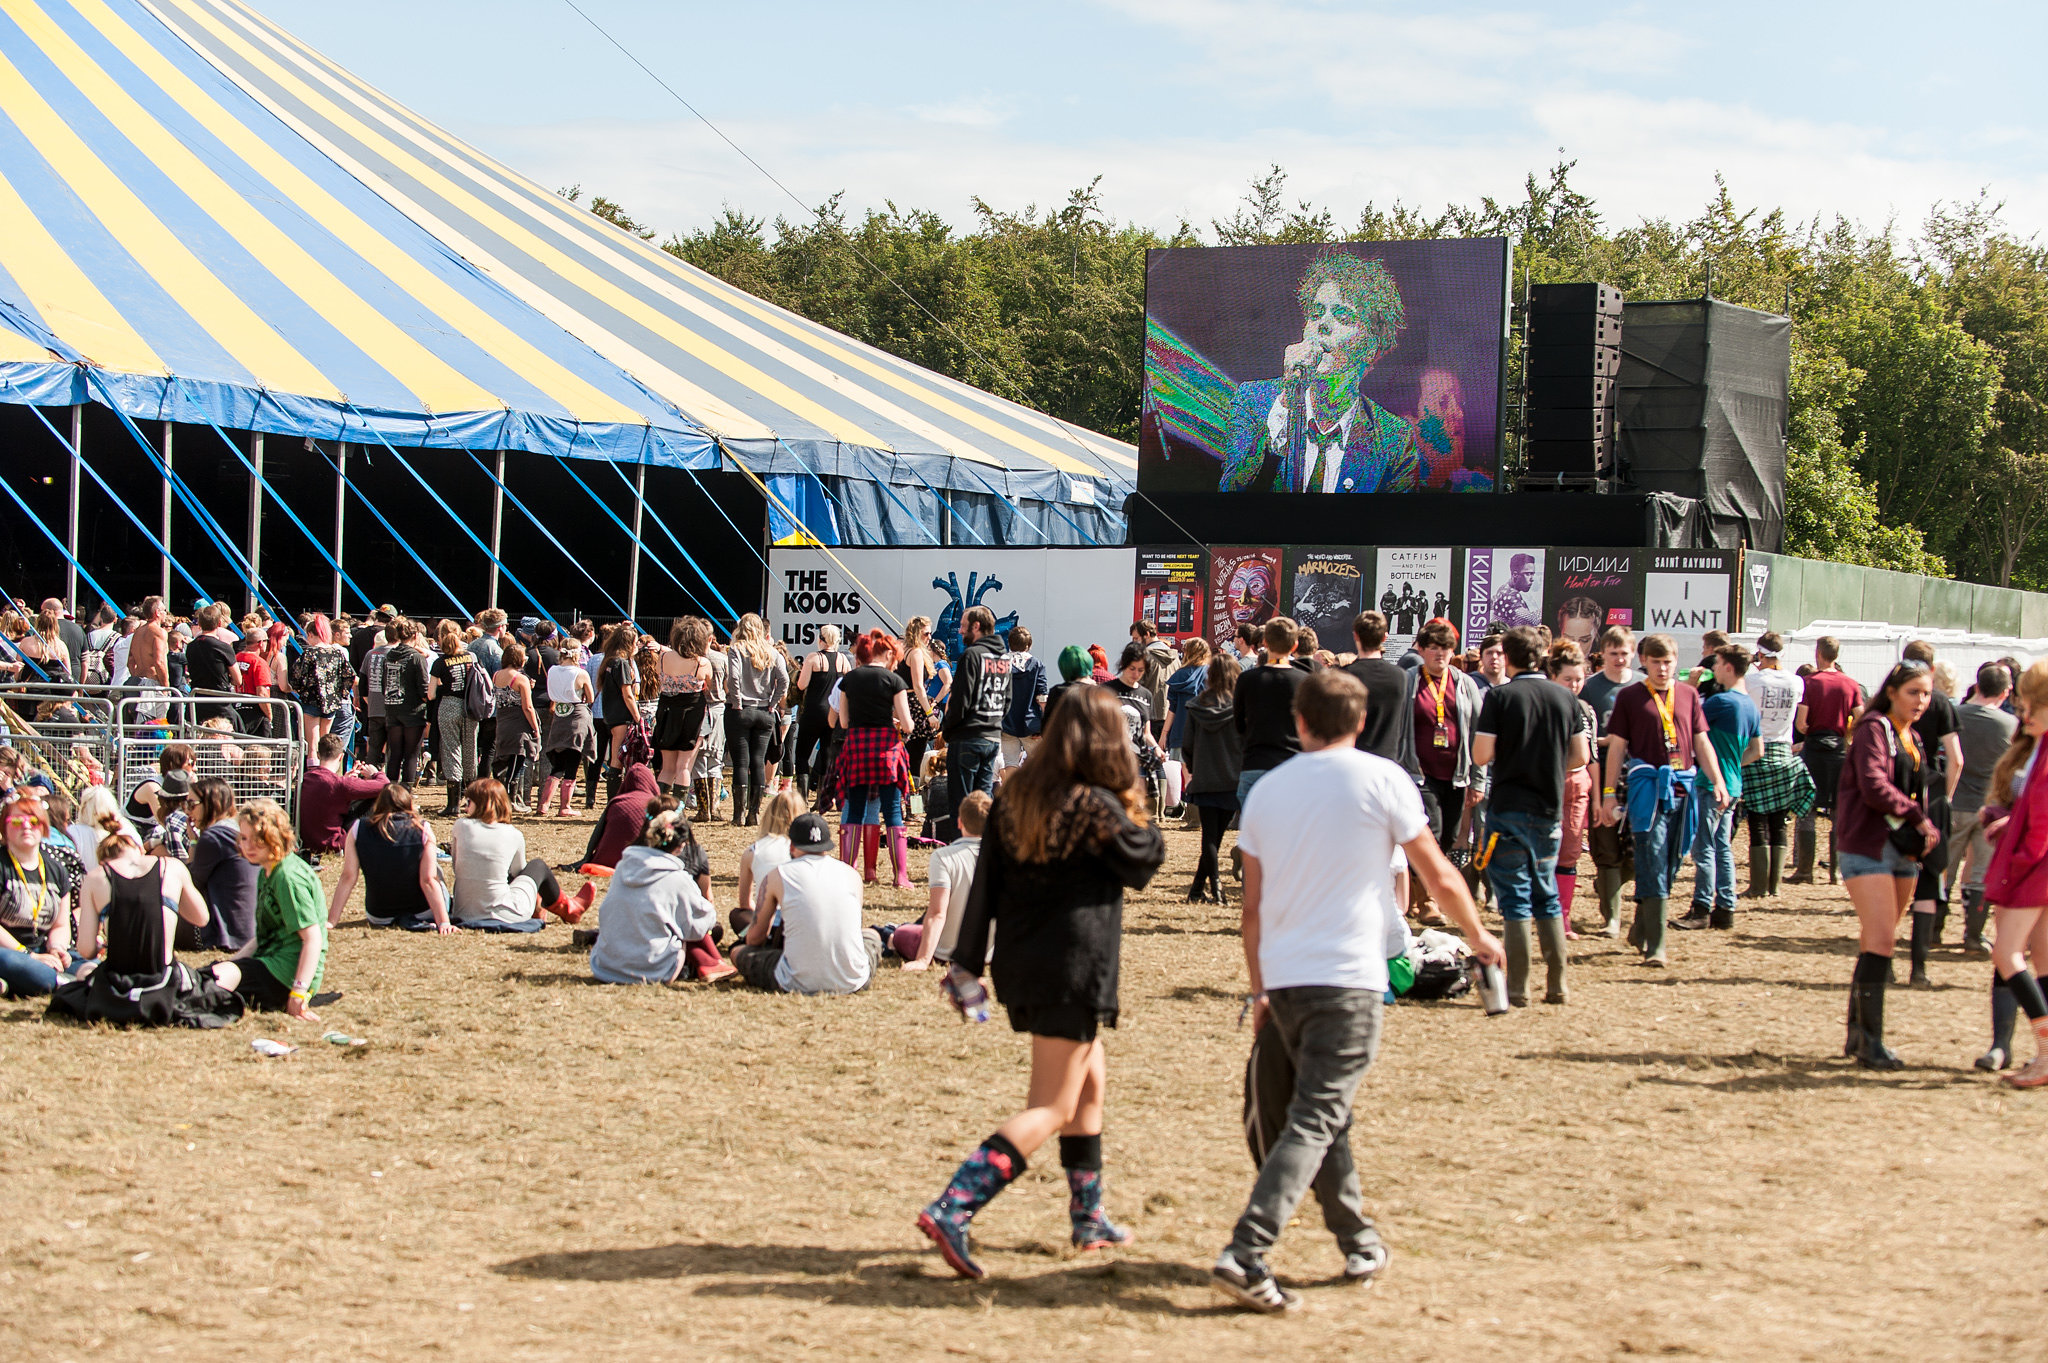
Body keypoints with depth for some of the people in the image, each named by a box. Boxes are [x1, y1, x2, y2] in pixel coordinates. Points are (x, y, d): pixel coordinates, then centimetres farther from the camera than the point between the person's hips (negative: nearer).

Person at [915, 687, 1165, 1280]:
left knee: (1090, 1081, 24)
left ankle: (1088, 1216, 31)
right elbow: (1144, 861, 0)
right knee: (1050, 1109, -3)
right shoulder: (1096, 807, -16)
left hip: (1020, 962, 8)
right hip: (1072, 969, -8)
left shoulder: (1016, 796, 4)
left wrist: (968, 960, 7)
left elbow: (986, 879, 4)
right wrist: (1132, 801, 7)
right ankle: (951, 1210, -18)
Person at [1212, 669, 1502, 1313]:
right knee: (1315, 1120, -9)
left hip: (1282, 977, 5)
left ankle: (1360, 1246, 27)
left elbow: (1253, 905, 14)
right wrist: (1478, 935, 19)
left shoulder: (1266, 790, 10)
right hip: (1348, 976, -5)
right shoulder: (1380, 778, -2)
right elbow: (1439, 876, 2)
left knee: (1326, 1112, 20)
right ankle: (1244, 1255, -21)